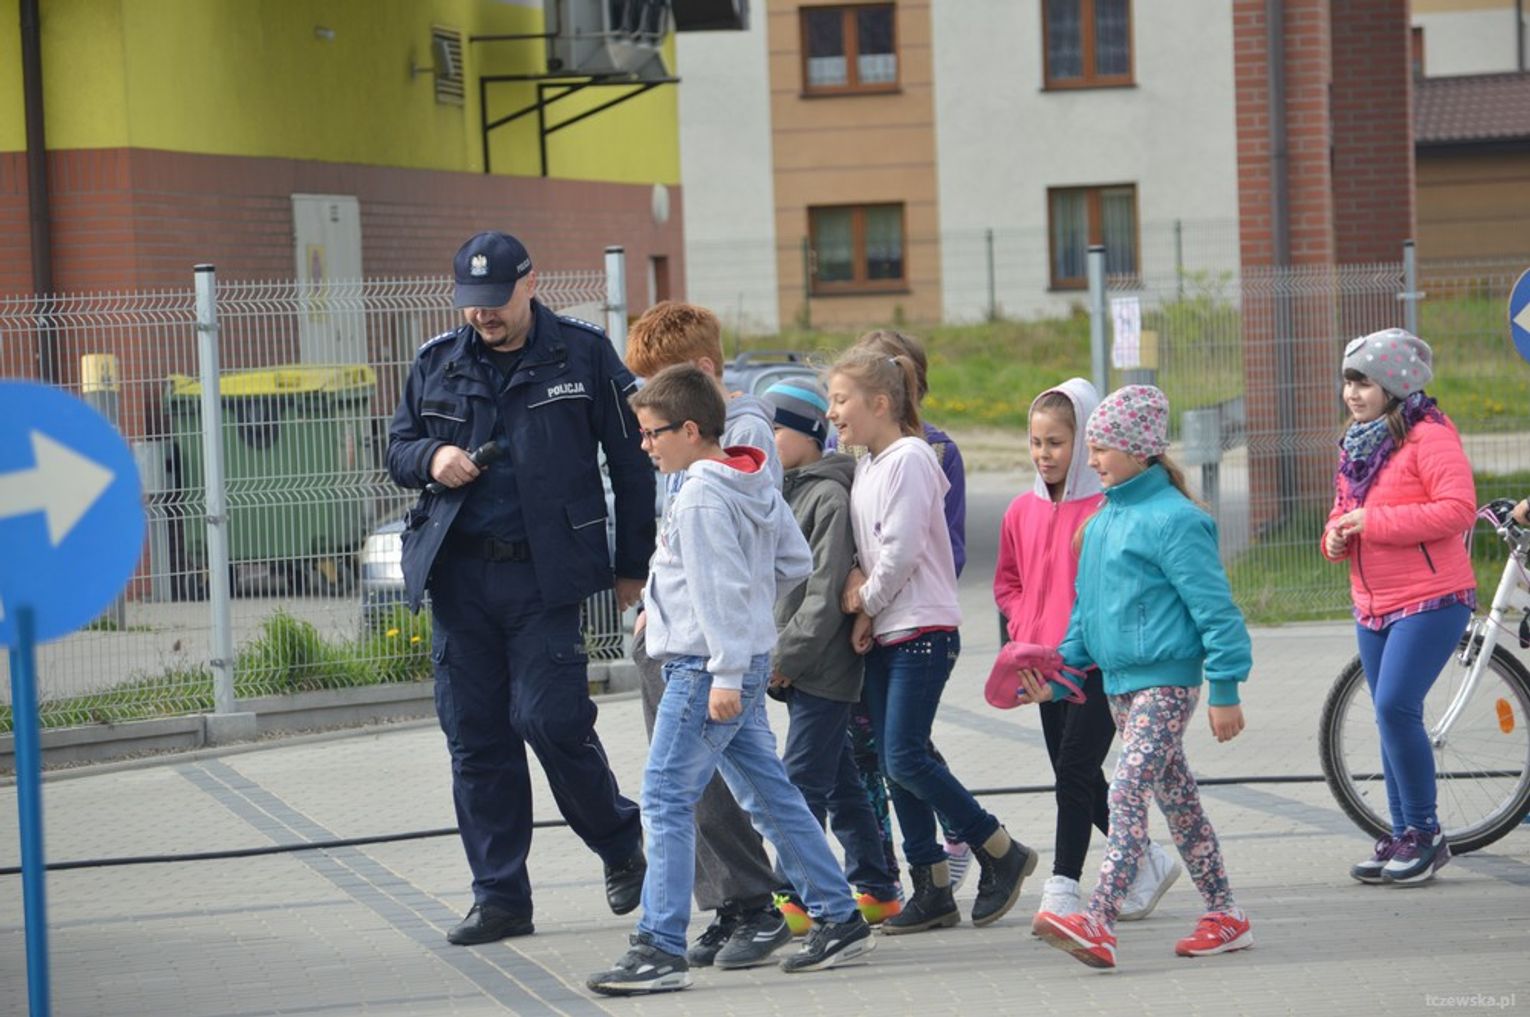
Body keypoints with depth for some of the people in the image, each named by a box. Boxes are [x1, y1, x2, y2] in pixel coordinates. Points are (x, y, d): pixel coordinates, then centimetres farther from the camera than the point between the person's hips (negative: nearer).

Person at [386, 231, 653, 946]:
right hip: (459, 573, 4)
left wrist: (632, 565, 4)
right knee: (474, 738, 3)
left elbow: (632, 462, 4)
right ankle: (500, 897, 11)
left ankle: (620, 845, 14)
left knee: (550, 718, -13)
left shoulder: (582, 354, 0)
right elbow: (397, 448, 20)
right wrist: (430, 458, -5)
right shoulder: (436, 364, 10)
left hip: (544, 572, -4)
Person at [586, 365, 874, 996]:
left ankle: (661, 950, -12)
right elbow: (796, 562, 17)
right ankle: (839, 919, 18)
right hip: (746, 662, 10)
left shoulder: (700, 498, -16)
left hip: (705, 667, -10)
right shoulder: (755, 486, 12)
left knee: (666, 800, -9)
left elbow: (721, 588, -20)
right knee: (769, 796, 15)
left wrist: (725, 673, -20)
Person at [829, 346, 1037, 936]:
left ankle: (1001, 853, 1)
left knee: (905, 759, -14)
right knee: (894, 764, 5)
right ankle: (931, 892, 9)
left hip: (924, 631, -9)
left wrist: (867, 599, -4)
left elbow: (901, 550, -18)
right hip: (885, 635, 9)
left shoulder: (909, 458, -12)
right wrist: (863, 612, 1)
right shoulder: (866, 466, 15)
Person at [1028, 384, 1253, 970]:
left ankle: (1099, 925, -27)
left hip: (1166, 682, -9)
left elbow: (1213, 608, -15)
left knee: (1127, 793, -18)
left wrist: (1225, 690, -16)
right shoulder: (1104, 519, 13)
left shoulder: (1172, 520, -15)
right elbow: (1087, 606, 22)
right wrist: (1061, 673, 15)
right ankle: (1224, 916, 22)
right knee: (1177, 798, 14)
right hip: (1120, 681, 9)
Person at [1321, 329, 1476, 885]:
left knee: (1395, 706, -18)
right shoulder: (1356, 442, 14)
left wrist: (1373, 521, -23)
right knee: (1391, 715, 11)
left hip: (1431, 599, -9)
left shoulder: (1428, 436, -12)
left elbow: (1458, 509, -23)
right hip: (1374, 607, 9)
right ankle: (1402, 836, 18)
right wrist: (1337, 534, 0)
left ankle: (1424, 833, -7)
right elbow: (1347, 508, 26)